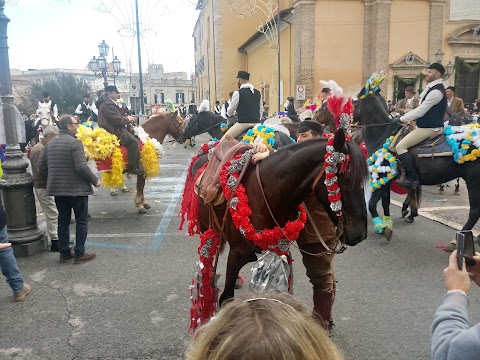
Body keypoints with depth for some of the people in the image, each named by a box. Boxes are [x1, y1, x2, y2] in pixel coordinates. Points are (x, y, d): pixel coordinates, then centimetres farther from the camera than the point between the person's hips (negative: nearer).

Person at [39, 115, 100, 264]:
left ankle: (64, 252, 22)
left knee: (63, 221, 15)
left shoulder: (50, 144, 9)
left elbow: (42, 167, 12)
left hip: (57, 189, 7)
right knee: (81, 221, 5)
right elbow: (81, 167, -22)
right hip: (77, 189, -7)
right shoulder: (74, 142, -15)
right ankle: (79, 254, 8)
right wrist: (95, 180, -11)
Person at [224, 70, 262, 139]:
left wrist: (229, 115, 23)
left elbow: (229, 112, 1)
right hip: (256, 124, 6)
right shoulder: (257, 93, 9)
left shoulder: (238, 93, -8)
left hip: (243, 124, -6)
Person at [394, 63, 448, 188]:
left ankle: (412, 178, -14)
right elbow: (421, 108, 18)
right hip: (427, 125, 11)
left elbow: (420, 111, -21)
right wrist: (405, 117, 9)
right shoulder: (433, 88, 14)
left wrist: (402, 119, -13)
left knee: (400, 146, -15)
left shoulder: (436, 91, -19)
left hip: (429, 128, -11)